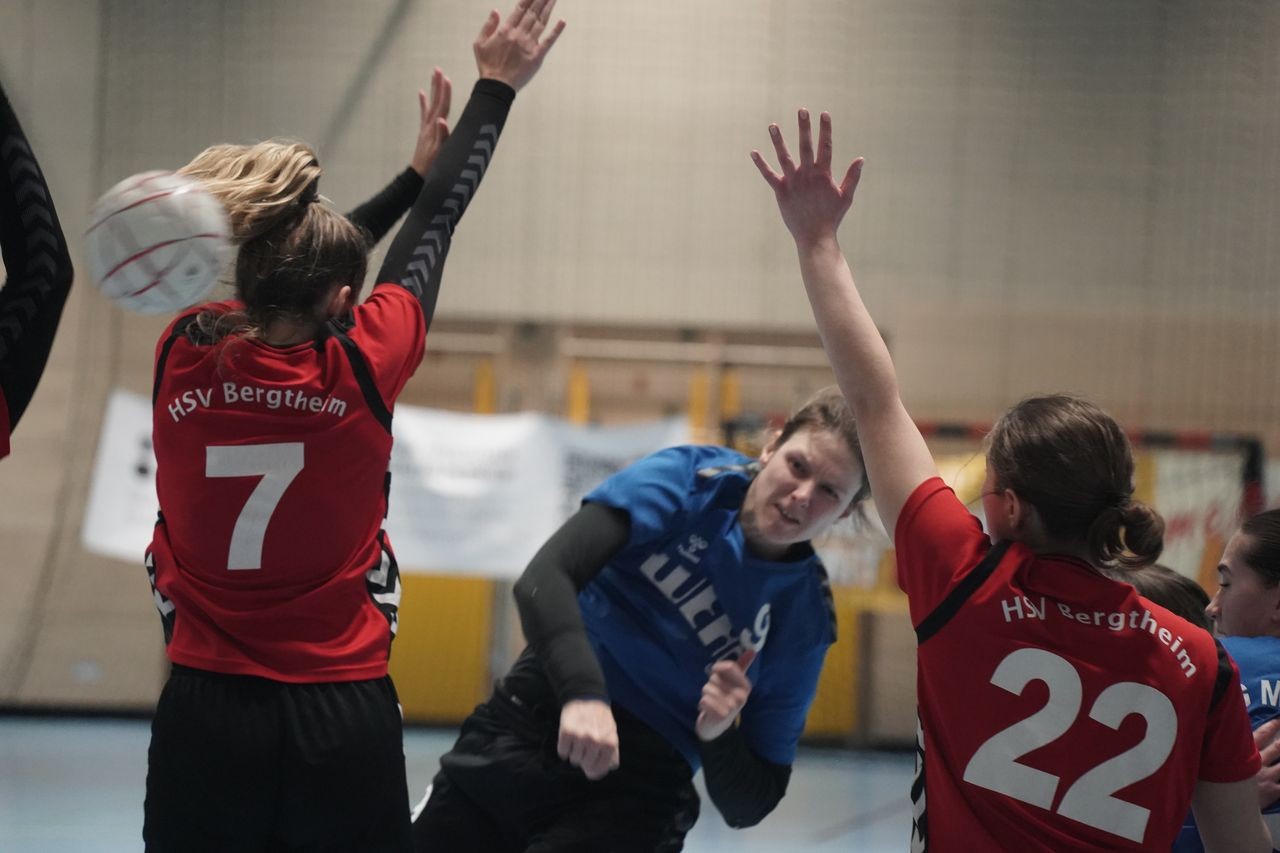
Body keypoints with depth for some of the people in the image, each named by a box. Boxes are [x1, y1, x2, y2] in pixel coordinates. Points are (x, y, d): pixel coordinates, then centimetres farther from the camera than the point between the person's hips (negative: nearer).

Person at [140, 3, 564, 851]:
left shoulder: (183, 358, -2)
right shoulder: (362, 367, -9)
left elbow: (289, 275, 16)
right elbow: (435, 225, 5)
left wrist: (417, 168, 29)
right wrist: (497, 86, 18)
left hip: (202, 716, 2)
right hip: (342, 718, -2)